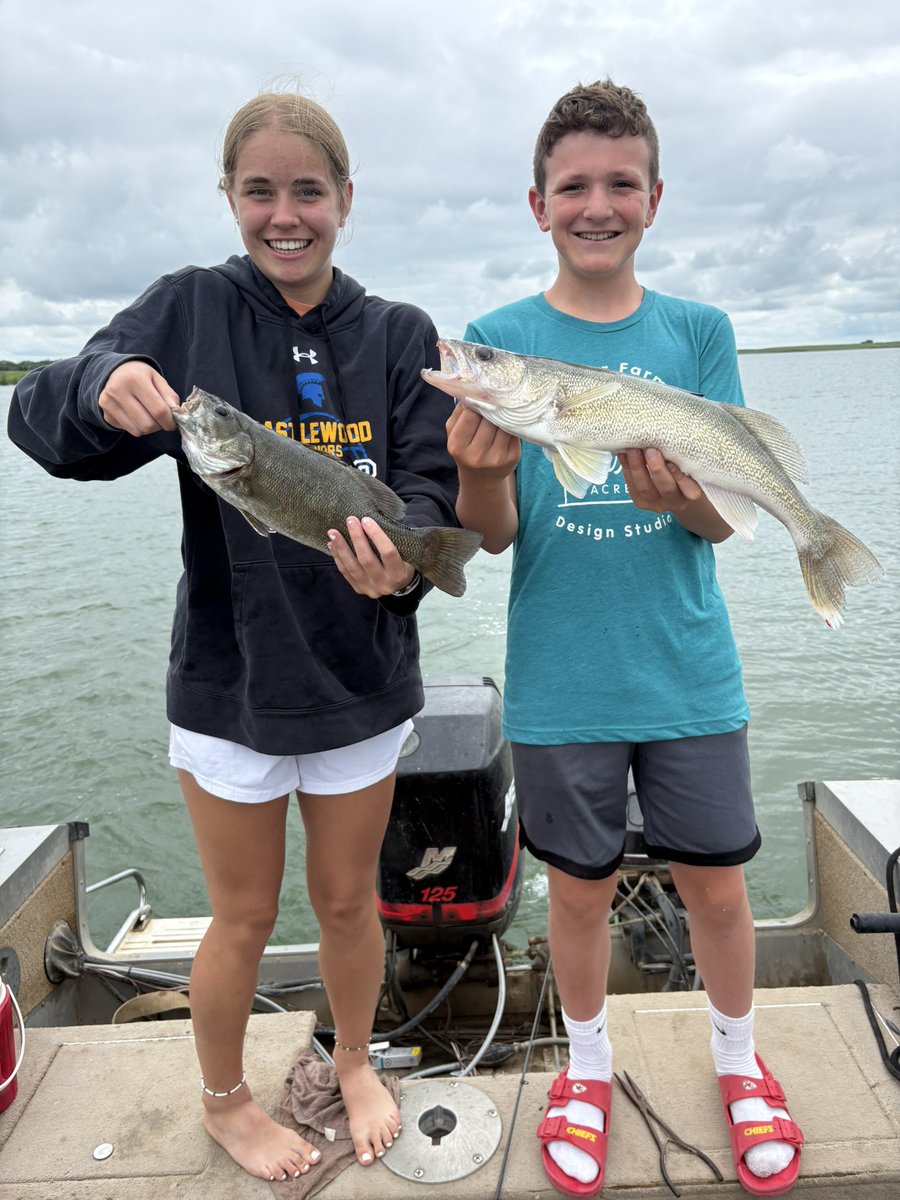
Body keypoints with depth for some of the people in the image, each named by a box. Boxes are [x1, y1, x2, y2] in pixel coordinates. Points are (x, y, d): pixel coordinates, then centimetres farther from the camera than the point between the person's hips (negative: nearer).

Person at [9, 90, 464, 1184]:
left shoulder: (399, 335, 0)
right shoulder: (190, 310, -4)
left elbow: (434, 488, -10)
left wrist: (403, 549, -33)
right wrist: (102, 384, -34)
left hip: (361, 675, 2)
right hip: (229, 676, -1)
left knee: (348, 900, 19)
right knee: (245, 917, 15)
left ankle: (353, 1062, 48)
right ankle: (224, 1099, 44)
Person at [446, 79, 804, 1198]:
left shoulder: (699, 331, 2)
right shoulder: (495, 340, -2)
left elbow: (723, 518, -3)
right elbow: (492, 533, -5)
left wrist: (679, 496, -26)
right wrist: (482, 466, -27)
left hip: (689, 671, 1)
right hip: (560, 680, -1)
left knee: (716, 882, 13)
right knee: (579, 887, 14)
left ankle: (738, 1061, 42)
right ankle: (587, 1065, 42)